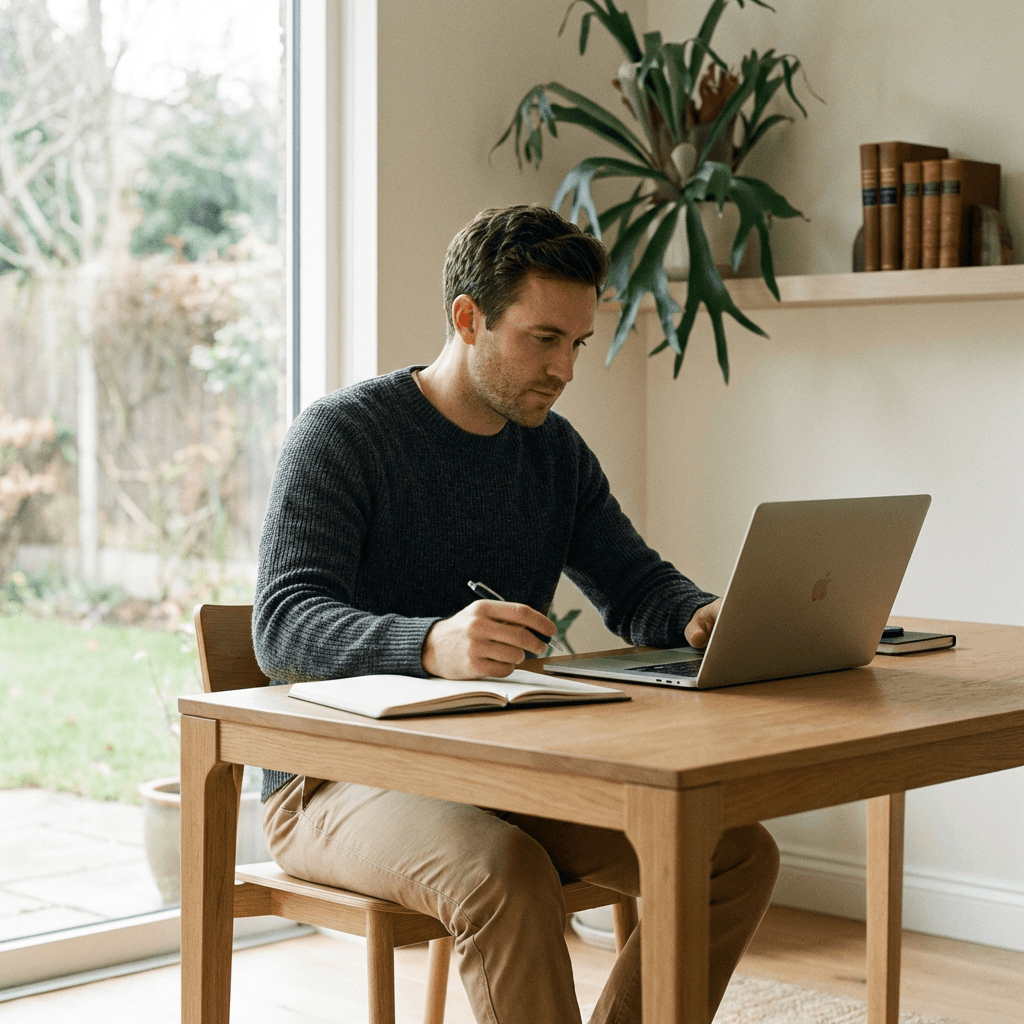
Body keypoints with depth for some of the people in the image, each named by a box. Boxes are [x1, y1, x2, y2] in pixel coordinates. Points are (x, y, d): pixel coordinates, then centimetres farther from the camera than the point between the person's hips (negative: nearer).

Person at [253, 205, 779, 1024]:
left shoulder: (553, 449, 10)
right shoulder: (342, 434, -12)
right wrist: (434, 644, -44)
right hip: (340, 781, -6)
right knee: (507, 877, -37)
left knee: (740, 854, -10)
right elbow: (284, 626, -23)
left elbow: (635, 585, 12)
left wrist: (700, 617, -14)